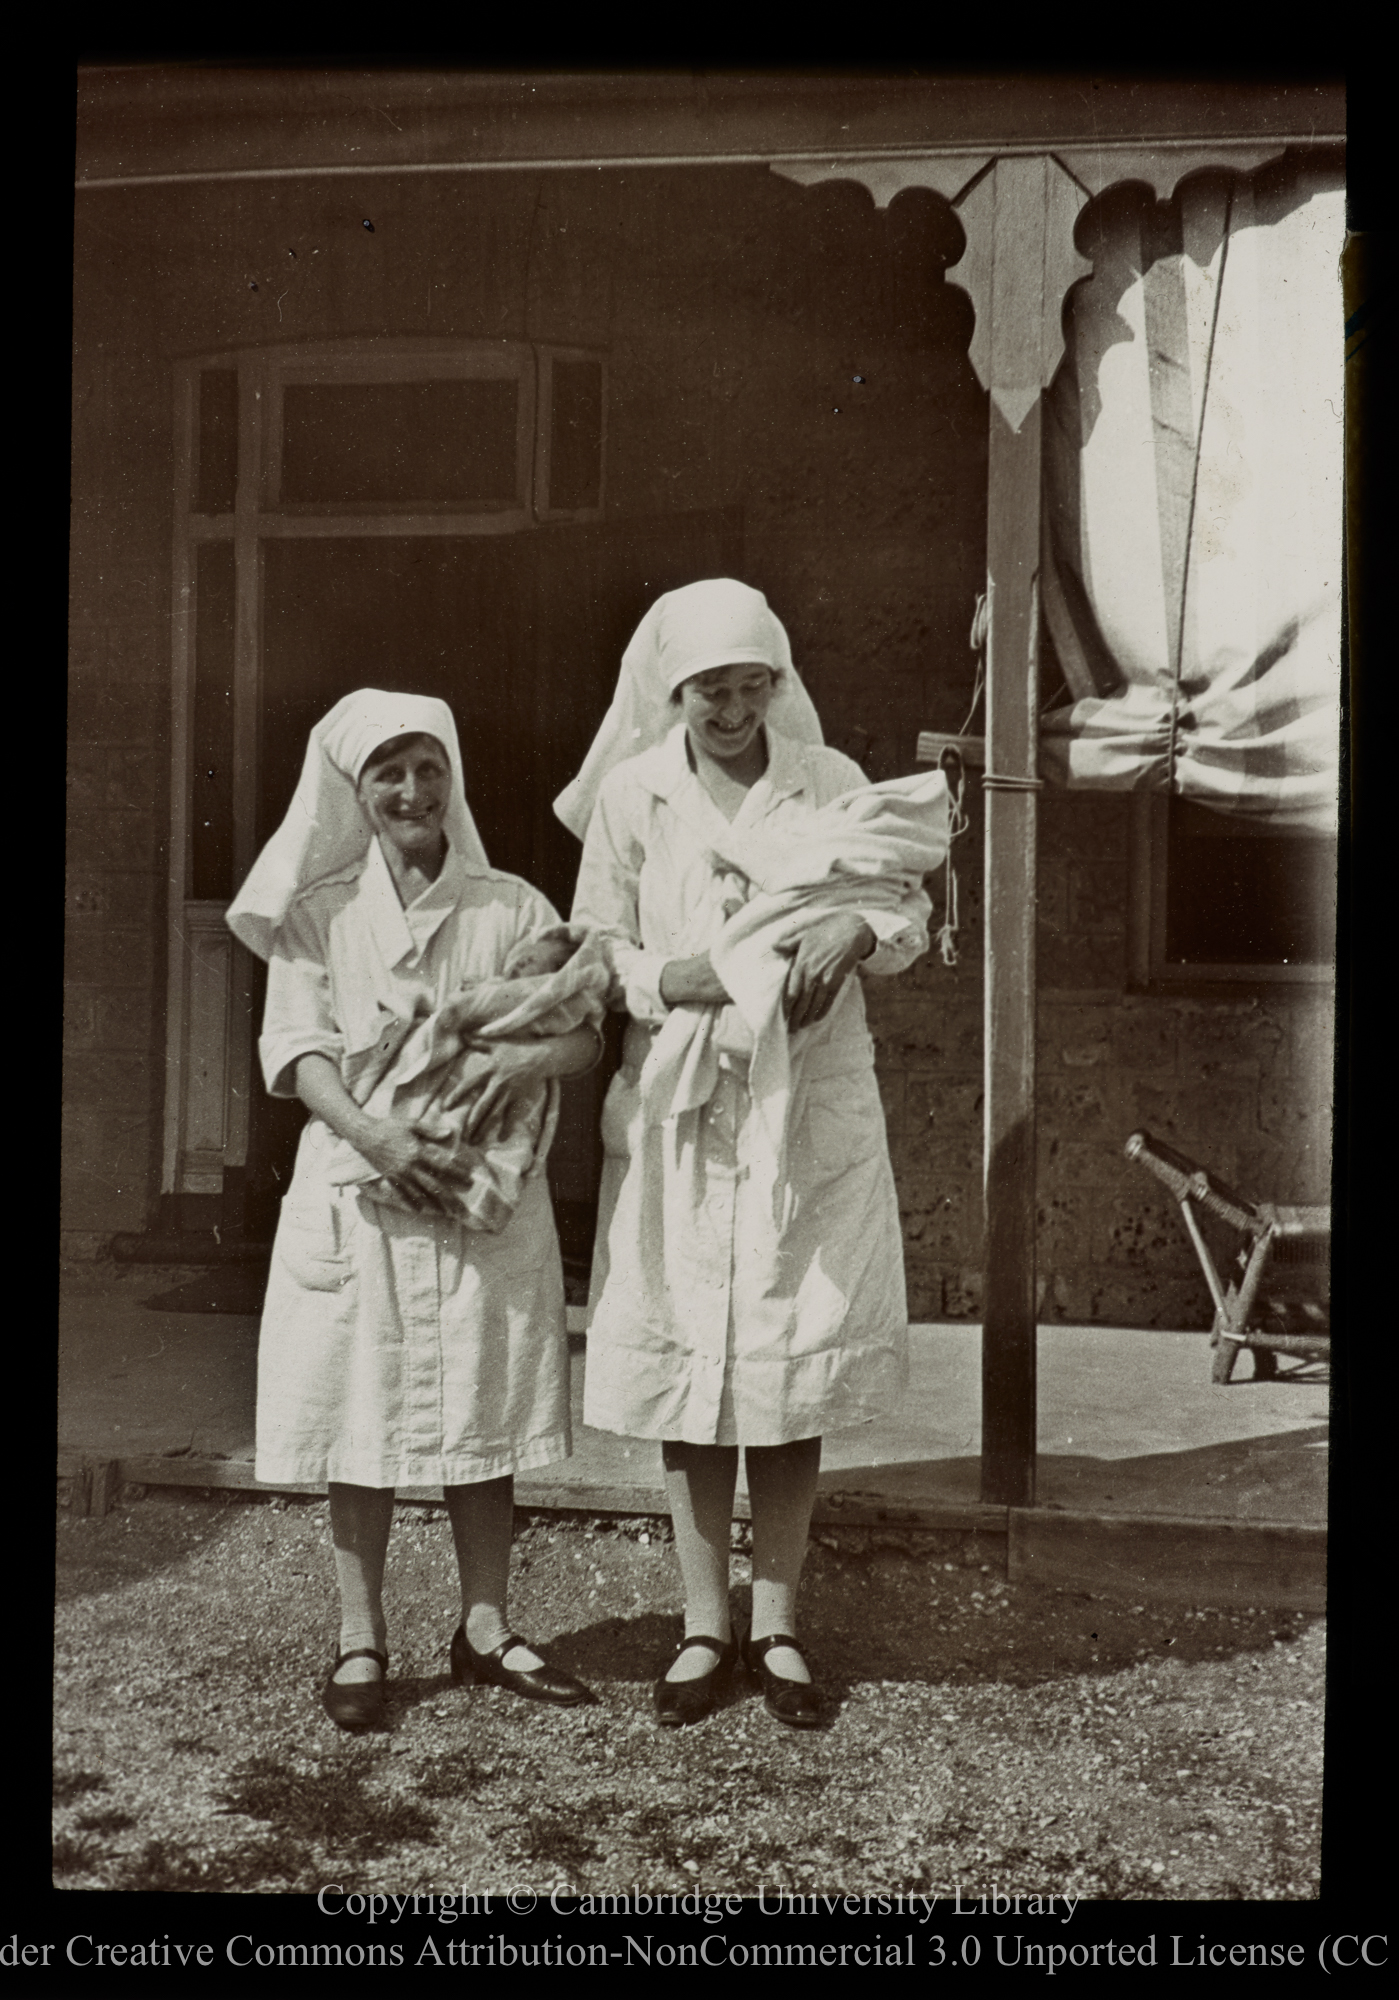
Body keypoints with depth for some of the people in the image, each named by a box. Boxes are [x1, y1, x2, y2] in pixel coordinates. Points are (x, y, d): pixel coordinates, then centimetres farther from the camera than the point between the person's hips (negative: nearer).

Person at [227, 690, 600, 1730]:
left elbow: (591, 1023, 1)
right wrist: (372, 1134, -21)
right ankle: (361, 1639, 15)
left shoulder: (511, 906, 6)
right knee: (362, 1413, 3)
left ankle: (485, 1625, 22)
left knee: (484, 1414, 8)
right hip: (360, 1190, -1)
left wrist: (538, 1057, -21)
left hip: (487, 1193, 1)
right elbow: (296, 1044, -5)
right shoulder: (321, 914, 5)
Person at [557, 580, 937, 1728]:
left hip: (812, 1110, 0)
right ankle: (705, 1629, 18)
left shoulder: (832, 783, 3)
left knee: (793, 1365, 4)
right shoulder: (631, 795, 2)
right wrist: (677, 977, -17)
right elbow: (597, 953, 3)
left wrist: (856, 930, -15)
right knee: (688, 1364, 4)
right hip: (678, 1113, 0)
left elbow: (912, 913, 8)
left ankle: (777, 1625, 19)